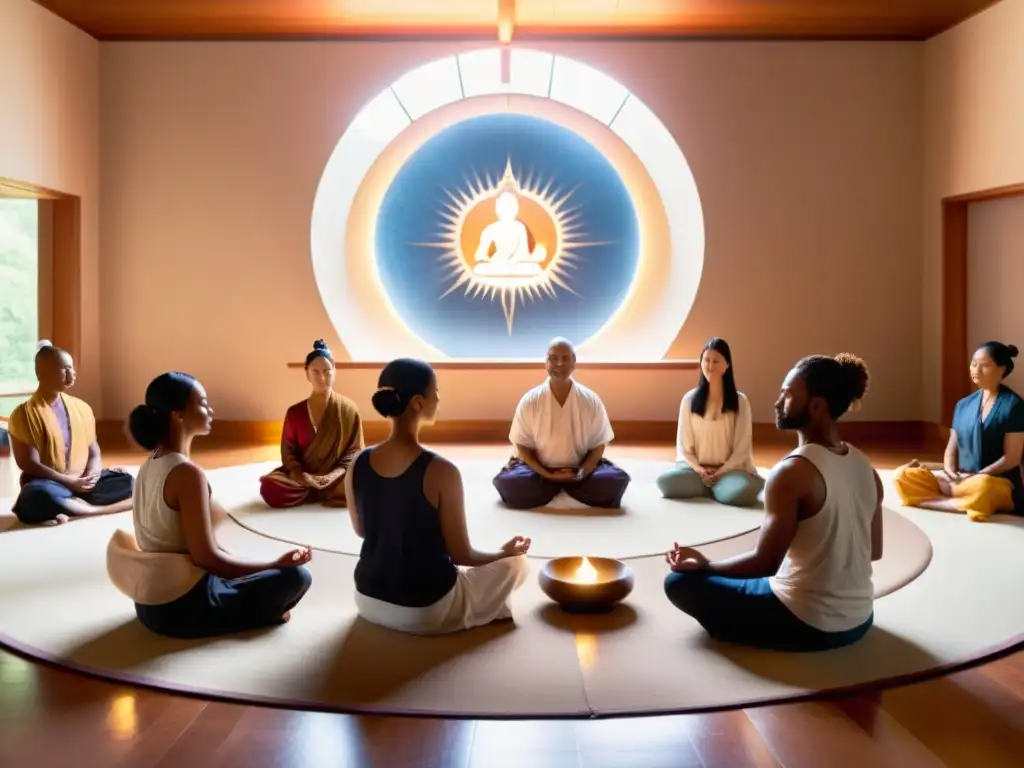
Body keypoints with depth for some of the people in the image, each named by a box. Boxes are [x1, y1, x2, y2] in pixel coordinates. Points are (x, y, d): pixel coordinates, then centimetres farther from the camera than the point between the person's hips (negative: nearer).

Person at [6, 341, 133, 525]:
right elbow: (30, 464, -13)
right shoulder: (24, 414, -7)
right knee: (39, 495, -39)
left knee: (127, 481, -15)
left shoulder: (82, 408, 9)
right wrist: (69, 482, -19)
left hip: (82, 483, 5)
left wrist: (91, 476, -10)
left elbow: (94, 453, 11)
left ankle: (71, 506, -22)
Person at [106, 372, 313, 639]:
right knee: (296, 576, -2)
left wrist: (261, 566, 9)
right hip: (183, 607, -9)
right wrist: (275, 564, -11)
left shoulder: (151, 466, 6)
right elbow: (206, 557, -22)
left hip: (153, 603, 9)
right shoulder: (187, 473, -22)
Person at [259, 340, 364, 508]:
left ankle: (307, 493, -8)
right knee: (270, 488, -29)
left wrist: (332, 478, -18)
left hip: (337, 478, 0)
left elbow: (355, 450, -2)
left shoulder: (348, 409, -1)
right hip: (302, 478, 0)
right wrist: (301, 477, -18)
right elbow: (288, 452, 3)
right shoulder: (295, 412, 2)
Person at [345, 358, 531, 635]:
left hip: (368, 602, 5)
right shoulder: (441, 471, -24)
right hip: (425, 612, -5)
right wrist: (506, 551, 5)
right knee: (515, 563, 18)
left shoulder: (358, 465, -9)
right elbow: (461, 555, -15)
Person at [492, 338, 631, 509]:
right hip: (541, 470, -1)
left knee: (617, 480, -24)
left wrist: (581, 473, -19)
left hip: (580, 469, 1)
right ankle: (551, 485, 0)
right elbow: (523, 445, -6)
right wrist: (547, 475, -19)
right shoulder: (529, 401, -11)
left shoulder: (591, 400, -9)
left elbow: (598, 444, -2)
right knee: (506, 482, -29)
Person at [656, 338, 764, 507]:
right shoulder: (690, 399, 4)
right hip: (695, 467, 1)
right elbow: (684, 445, 4)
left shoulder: (740, 401, 1)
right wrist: (699, 470, -12)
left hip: (729, 469, -1)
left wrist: (720, 472, -15)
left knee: (744, 490, -36)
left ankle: (704, 487, -5)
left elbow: (742, 448, -2)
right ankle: (718, 486, -9)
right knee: (665, 481, -31)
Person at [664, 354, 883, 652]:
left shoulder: (793, 472, -22)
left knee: (680, 582, 3)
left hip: (806, 625, -8)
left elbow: (765, 563, -20)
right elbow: (874, 551, 11)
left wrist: (705, 564, -5)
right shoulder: (865, 467, 0)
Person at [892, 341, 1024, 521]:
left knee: (981, 487, -43)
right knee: (902, 476, -14)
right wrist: (951, 473, -10)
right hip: (961, 479, 6)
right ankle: (966, 503, -22)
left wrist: (975, 477, -18)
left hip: (999, 483, -6)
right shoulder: (964, 405, 12)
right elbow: (952, 448, 11)